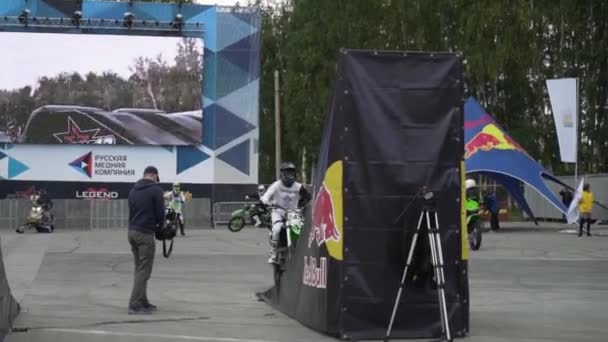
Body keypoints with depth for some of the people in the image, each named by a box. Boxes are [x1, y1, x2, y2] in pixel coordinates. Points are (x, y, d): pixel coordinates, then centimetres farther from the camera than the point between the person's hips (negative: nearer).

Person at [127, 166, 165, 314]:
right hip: (145, 234, -8)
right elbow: (160, 212, -9)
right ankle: (135, 305, -9)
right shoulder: (156, 189, -8)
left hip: (132, 231, 8)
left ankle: (143, 302, 20)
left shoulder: (134, 189, 14)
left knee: (140, 269, 16)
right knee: (143, 270, -6)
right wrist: (159, 226, 11)